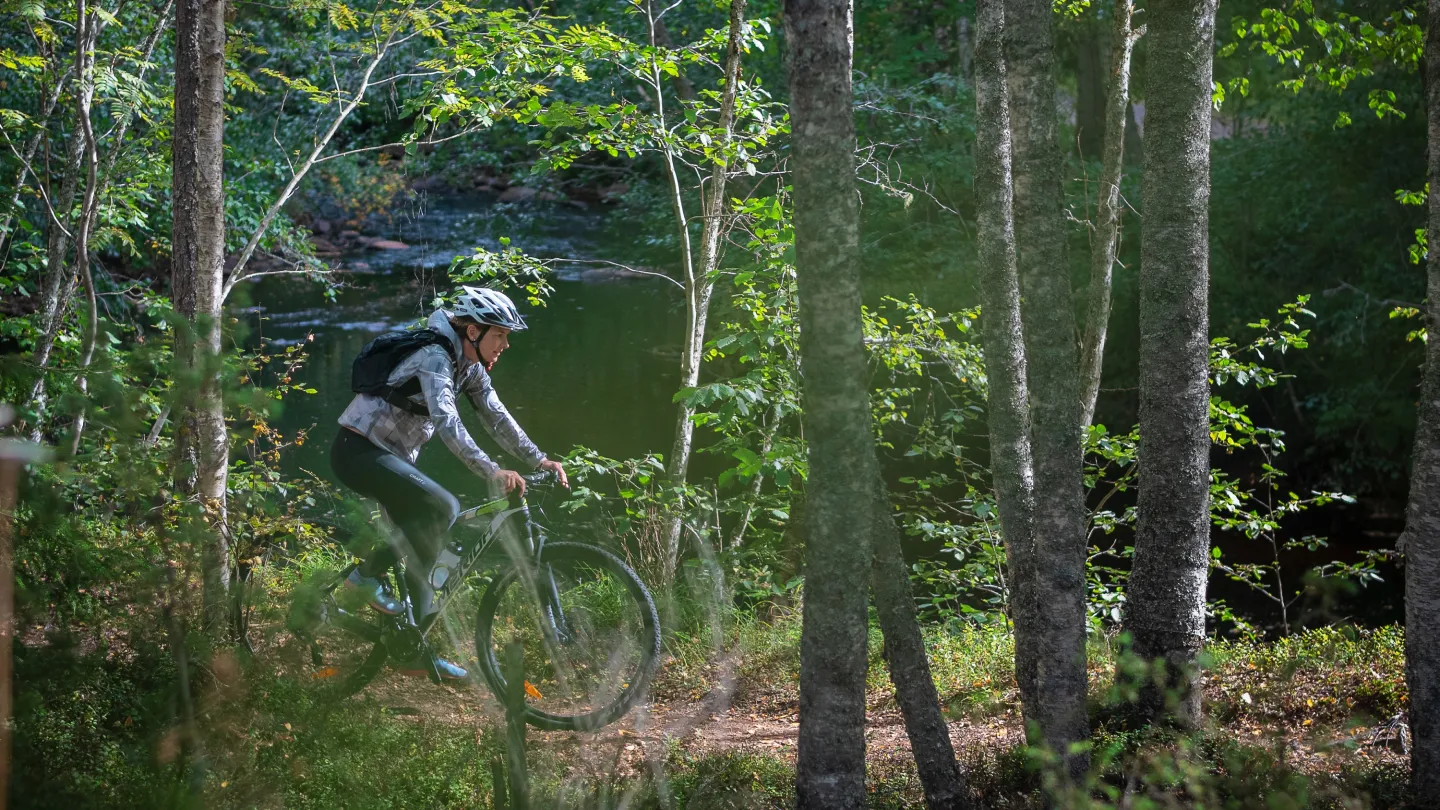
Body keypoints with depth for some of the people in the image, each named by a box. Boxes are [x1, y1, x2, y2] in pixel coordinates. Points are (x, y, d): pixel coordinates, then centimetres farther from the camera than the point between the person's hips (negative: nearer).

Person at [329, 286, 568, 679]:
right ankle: (369, 573, -13)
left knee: (426, 543, 4)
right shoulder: (435, 357, -23)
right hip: (358, 451, -10)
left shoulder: (470, 367, 6)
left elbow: (496, 417, 5)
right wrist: (492, 472, -44)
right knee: (441, 508, -27)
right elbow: (446, 421, -36)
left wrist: (539, 460, -7)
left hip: (390, 455, 10)